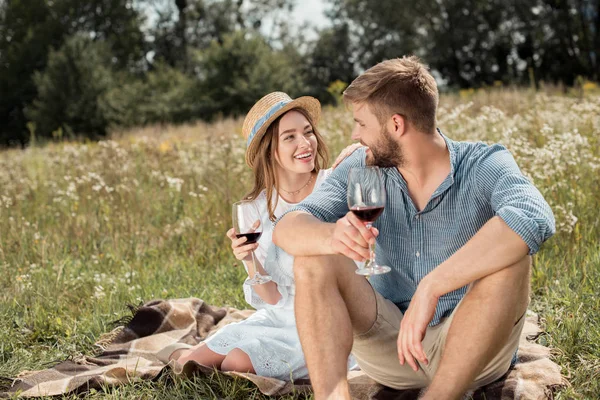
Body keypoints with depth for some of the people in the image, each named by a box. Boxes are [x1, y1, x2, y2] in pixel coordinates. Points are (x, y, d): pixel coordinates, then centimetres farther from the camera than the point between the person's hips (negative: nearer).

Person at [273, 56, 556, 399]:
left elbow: (534, 220, -35)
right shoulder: (364, 169, 0)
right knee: (314, 259, -15)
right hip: (389, 346, 4)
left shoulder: (483, 165, -13)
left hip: (472, 347, -3)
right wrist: (333, 236, -36)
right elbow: (287, 229, -11)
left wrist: (430, 288, -40)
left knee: (508, 256, -30)